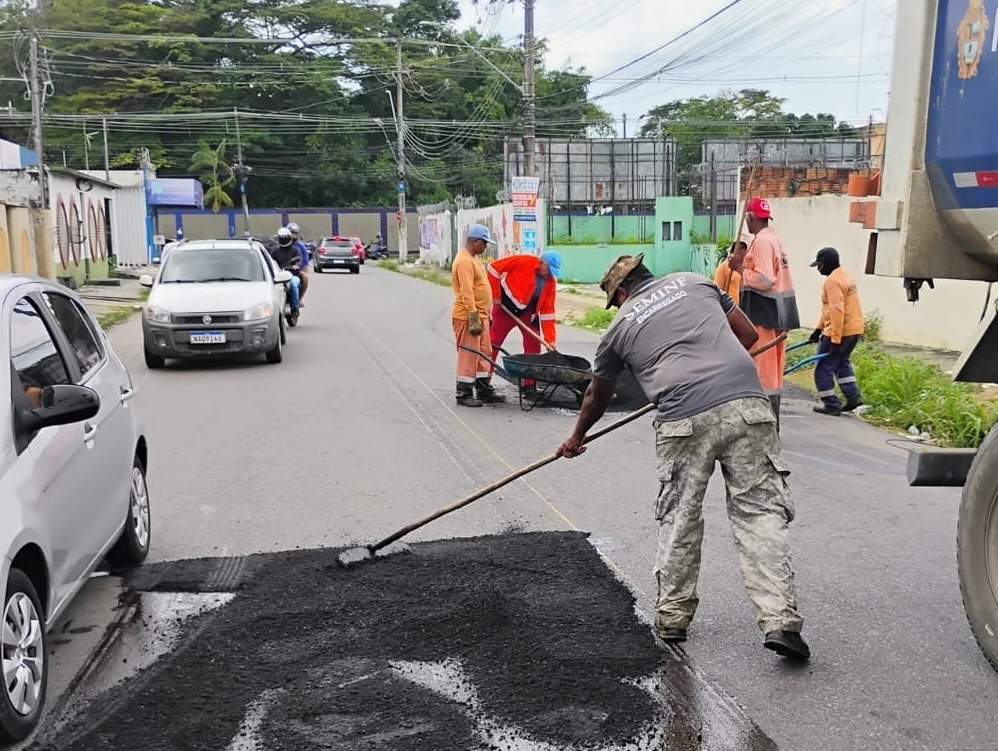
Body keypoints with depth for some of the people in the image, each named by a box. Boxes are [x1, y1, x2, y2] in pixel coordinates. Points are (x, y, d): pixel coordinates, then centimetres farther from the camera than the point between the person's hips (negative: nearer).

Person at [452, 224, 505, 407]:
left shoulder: (473, 258, 16)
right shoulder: (464, 261, -17)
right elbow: (466, 293, -23)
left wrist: (484, 315, 22)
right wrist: (473, 319, -25)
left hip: (479, 315, 10)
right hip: (468, 316, -10)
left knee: (483, 354, 13)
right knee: (468, 355, -4)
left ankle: (484, 390, 21)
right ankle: (464, 394, 4)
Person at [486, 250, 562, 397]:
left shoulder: (551, 281, -7)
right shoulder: (523, 261, -22)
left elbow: (548, 311, -6)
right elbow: (494, 267, -19)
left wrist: (550, 339, -11)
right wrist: (495, 294, -16)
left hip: (528, 312, 5)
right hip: (505, 307, -4)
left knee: (534, 345, 0)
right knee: (493, 342, 1)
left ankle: (529, 384, 9)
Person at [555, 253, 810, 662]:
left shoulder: (619, 327, 18)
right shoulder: (694, 282, 22)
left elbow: (597, 396, 33)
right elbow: (749, 335, 23)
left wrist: (577, 437, 49)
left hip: (685, 419, -1)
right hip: (746, 402, 2)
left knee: (679, 518, 13)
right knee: (760, 510, 4)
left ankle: (672, 617, 22)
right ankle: (780, 621, -3)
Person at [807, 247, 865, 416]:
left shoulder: (833, 281, -18)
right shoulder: (845, 274, 14)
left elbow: (837, 311, -25)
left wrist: (835, 340, -25)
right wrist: (819, 328, 22)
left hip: (840, 332, -10)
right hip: (855, 330, 10)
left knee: (823, 368, 1)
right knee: (841, 362, 26)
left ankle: (831, 405, 5)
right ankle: (853, 395, 19)